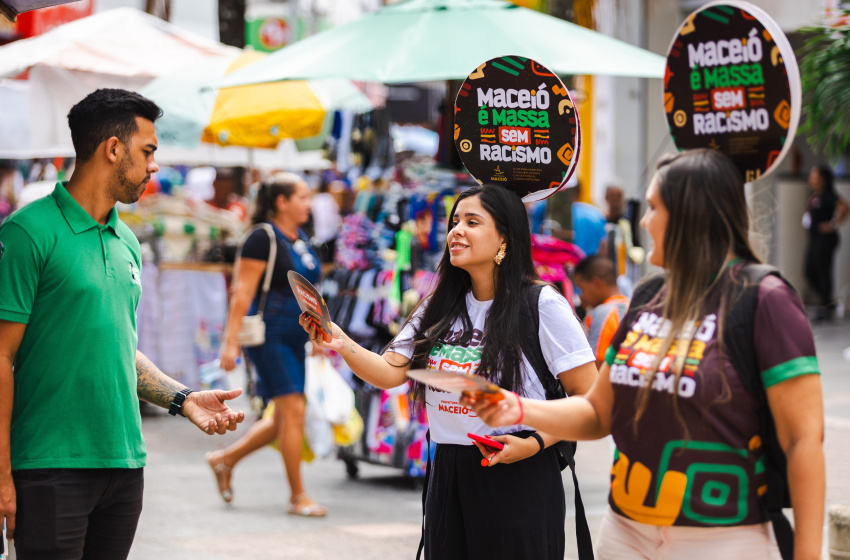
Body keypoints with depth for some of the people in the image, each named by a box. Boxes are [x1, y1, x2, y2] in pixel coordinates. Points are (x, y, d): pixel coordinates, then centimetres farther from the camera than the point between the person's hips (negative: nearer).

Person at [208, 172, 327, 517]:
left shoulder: (301, 240, 15)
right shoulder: (263, 239, -10)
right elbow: (243, 293, -13)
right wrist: (230, 342, -18)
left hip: (295, 338, 9)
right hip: (269, 336, -9)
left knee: (285, 419, 9)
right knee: (293, 411, -11)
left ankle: (225, 459, 26)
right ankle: (297, 496, -5)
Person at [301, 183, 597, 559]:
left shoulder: (541, 306, -8)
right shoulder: (440, 308, 11)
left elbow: (590, 400, -9)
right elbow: (390, 373, 1)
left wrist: (535, 443, -18)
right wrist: (342, 344, -16)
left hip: (518, 476, -5)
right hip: (448, 476, 5)